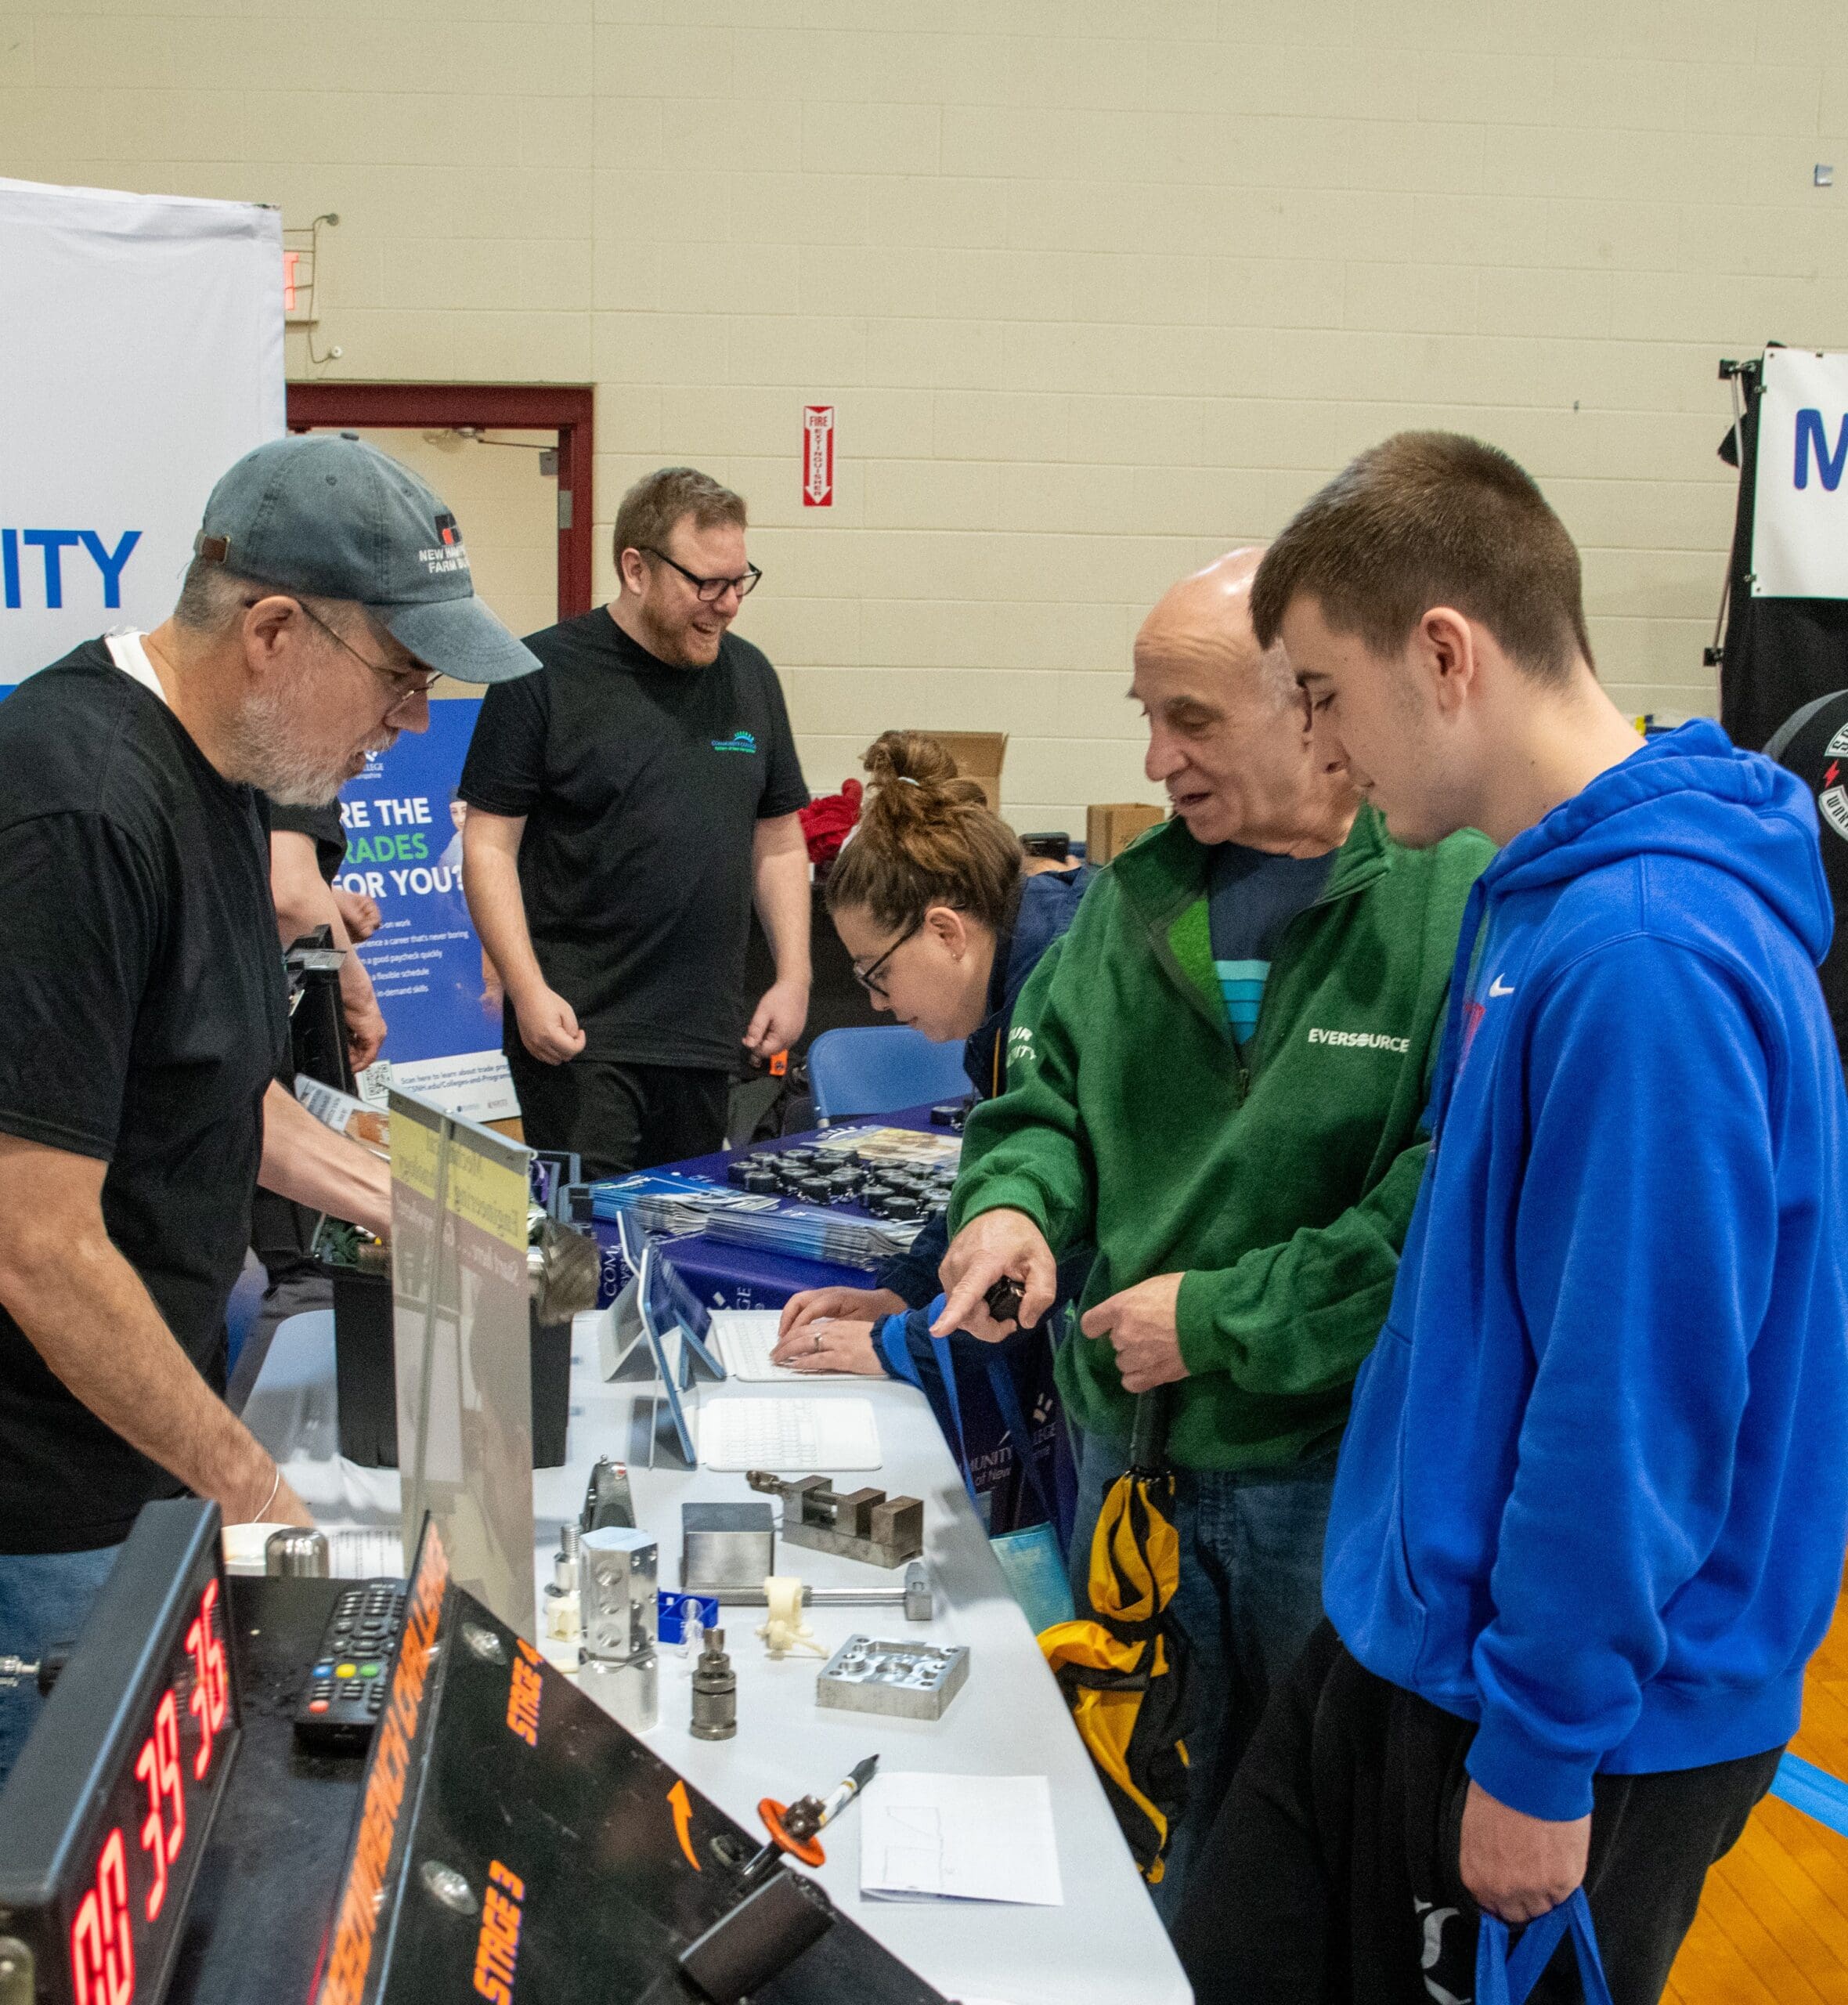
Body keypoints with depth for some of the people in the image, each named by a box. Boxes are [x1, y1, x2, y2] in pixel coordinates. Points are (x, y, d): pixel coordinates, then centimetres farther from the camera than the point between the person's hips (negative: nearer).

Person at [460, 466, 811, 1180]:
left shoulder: (748, 675, 12)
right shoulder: (545, 675, -4)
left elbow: (778, 843, 17)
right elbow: (489, 846, -5)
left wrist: (794, 977, 8)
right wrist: (529, 991, -14)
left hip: (706, 1034, 5)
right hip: (577, 1028, -5)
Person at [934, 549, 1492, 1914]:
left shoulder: (1465, 903, -17)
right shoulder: (1143, 893, 5)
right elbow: (1049, 1086, 13)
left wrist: (1222, 1318, -18)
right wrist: (1013, 1198, -9)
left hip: (1346, 1458, -5)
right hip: (1132, 1442, 6)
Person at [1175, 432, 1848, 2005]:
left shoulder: (1647, 957, -26)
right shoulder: (1543, 895, 6)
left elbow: (1635, 1409, -25)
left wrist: (1543, 1753, -18)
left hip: (1570, 1721, -9)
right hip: (1410, 1638, 9)